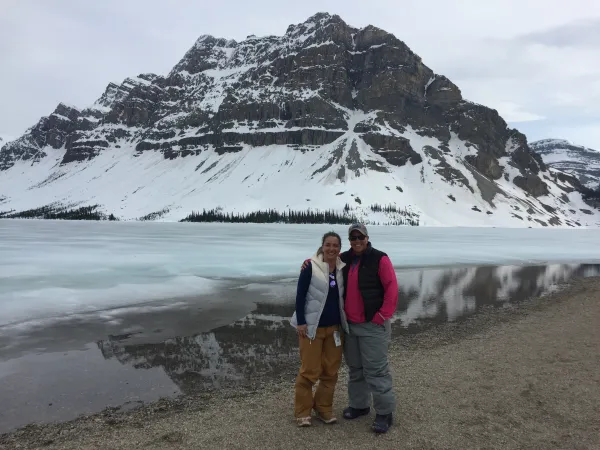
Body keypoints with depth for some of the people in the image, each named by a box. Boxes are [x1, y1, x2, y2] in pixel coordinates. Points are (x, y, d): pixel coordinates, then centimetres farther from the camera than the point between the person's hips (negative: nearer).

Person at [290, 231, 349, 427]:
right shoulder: (310, 267, -11)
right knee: (310, 371, -1)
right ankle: (302, 411, 16)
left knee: (331, 371, 10)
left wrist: (344, 323, 11)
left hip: (334, 328, 5)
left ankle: (324, 408, 26)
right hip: (312, 327, -5)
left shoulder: (342, 268, 3)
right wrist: (301, 322, -13)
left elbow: (343, 296, 12)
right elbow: (300, 296, -9)